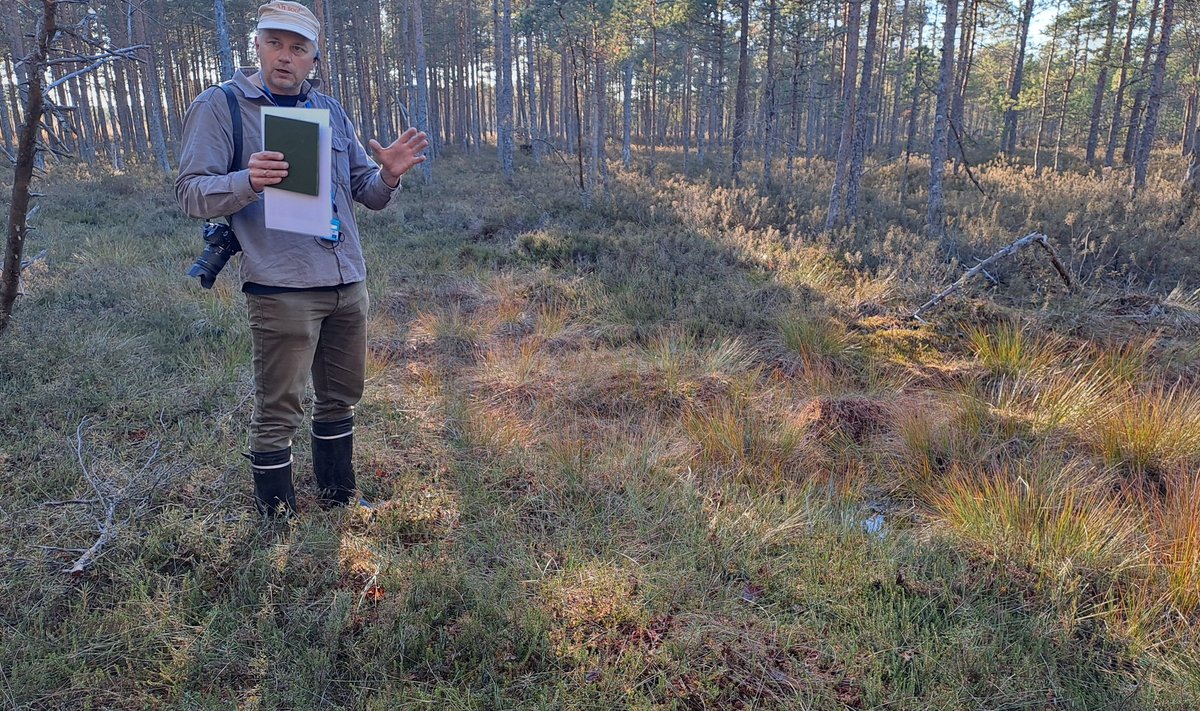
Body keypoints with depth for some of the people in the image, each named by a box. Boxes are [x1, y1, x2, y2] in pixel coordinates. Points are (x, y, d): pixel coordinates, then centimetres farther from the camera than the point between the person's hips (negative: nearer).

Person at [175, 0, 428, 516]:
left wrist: (388, 174, -9)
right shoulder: (220, 106, -2)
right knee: (278, 413, 2)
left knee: (339, 397, 18)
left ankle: (337, 495, 36)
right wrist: (248, 181, -27)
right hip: (281, 290, -6)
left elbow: (366, 193, 14)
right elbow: (191, 193, -8)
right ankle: (278, 521, 18)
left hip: (347, 283, 6)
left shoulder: (330, 110, 14)